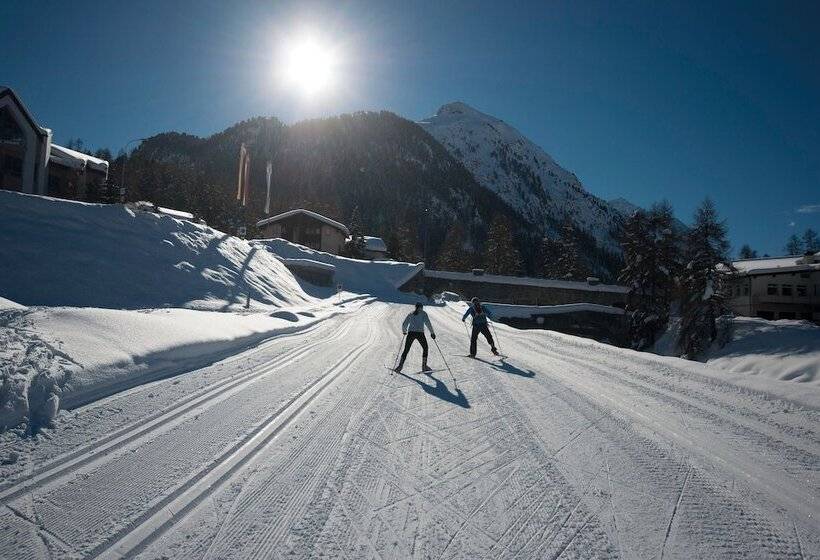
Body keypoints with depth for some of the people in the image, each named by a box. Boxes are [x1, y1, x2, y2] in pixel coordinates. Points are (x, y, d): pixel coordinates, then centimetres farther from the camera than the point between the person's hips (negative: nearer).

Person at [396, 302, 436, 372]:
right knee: (425, 348, 17)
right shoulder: (423, 313, 9)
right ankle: (424, 366, 14)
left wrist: (404, 331, 34)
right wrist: (432, 332, 0)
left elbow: (404, 324, 17)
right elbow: (427, 323, -4)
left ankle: (400, 365, -5)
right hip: (420, 333, -2)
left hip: (411, 333, 2)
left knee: (406, 350, 8)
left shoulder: (411, 314, 18)